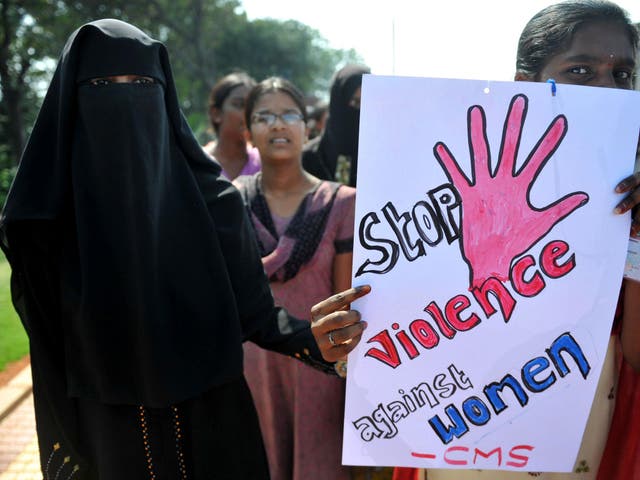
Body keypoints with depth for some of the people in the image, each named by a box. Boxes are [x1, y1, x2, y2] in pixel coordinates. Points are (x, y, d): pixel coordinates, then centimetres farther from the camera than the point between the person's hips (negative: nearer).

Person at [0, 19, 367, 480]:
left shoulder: (212, 199, -7)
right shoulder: (48, 216, -7)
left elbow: (253, 307, -6)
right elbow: (51, 336, -2)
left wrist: (305, 335, -26)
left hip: (212, 423, 0)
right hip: (110, 434, 0)